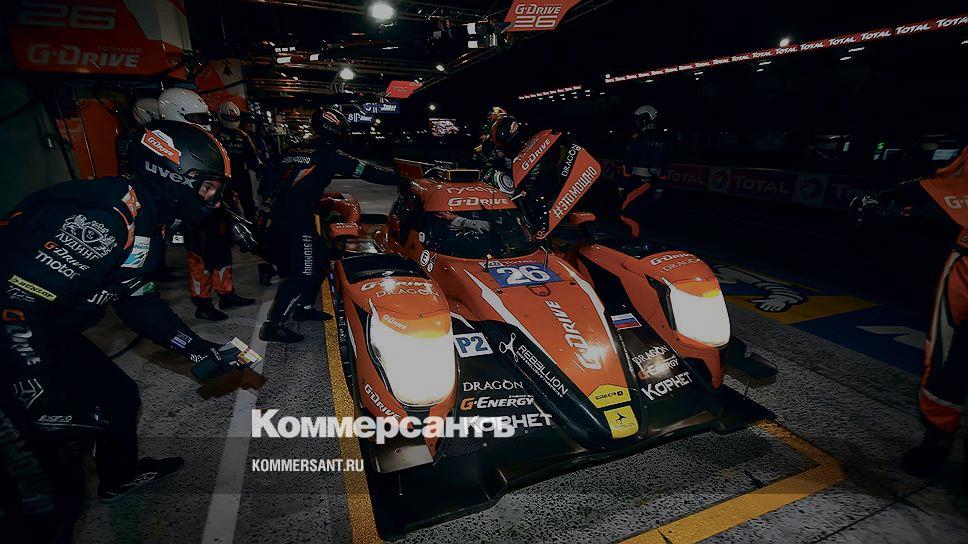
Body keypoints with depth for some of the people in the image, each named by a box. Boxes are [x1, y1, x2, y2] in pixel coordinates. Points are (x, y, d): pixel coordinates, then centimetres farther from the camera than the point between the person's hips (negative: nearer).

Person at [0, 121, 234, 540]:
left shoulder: (145, 221, 3)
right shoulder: (104, 220, -29)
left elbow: (136, 299, 10)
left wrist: (192, 345, 6)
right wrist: (46, 404, -25)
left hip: (47, 333, 10)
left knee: (120, 398, 22)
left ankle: (119, 478, 46)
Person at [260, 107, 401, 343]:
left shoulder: (293, 149, 17)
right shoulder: (328, 153, -7)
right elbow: (365, 171, -8)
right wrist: (400, 178, -2)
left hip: (279, 215, 9)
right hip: (298, 220, -9)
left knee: (320, 259, 19)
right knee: (304, 273, -6)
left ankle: (304, 308, 31)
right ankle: (273, 325, -6)